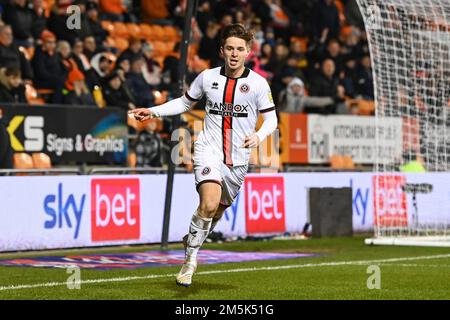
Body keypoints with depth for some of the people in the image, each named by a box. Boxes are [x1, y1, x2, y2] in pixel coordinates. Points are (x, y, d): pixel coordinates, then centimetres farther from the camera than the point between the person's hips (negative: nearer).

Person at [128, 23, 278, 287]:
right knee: (209, 204, -24)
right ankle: (191, 259, -10)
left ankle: (192, 240, 41)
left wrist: (258, 136, -16)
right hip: (209, 150, -1)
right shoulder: (207, 77, 3)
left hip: (238, 159, 2)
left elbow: (271, 119, 5)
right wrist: (153, 112, 9)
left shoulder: (258, 83, -1)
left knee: (218, 211, 11)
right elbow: (185, 102, 19)